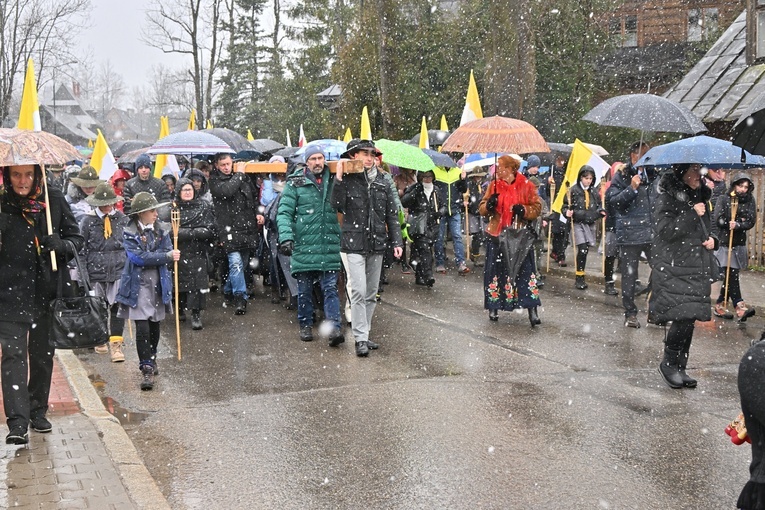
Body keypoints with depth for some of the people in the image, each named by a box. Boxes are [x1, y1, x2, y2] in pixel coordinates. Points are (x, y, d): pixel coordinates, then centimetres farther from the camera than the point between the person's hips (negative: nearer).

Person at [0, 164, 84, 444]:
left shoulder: (54, 200, 3)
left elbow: (76, 238, 8)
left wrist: (61, 245, -13)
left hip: (46, 291, 2)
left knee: (42, 354, 12)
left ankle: (38, 412, 29)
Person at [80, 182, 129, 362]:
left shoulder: (122, 219, 2)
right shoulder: (88, 221, -2)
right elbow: (82, 249, 2)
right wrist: (84, 274, -2)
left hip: (119, 270, 0)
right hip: (97, 271, 0)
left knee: (118, 306, -6)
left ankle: (116, 343, -1)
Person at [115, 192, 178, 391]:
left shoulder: (161, 229, 7)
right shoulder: (129, 232, -7)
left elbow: (169, 253, -1)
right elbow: (137, 257, -17)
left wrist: (149, 257, -17)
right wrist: (165, 256, -17)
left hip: (158, 284, 5)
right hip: (138, 286, -4)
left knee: (155, 325, 15)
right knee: (142, 328, -11)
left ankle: (151, 359, 35)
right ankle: (147, 370, -7)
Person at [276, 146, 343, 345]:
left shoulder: (333, 181, 10)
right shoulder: (295, 183, 0)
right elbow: (284, 213, -5)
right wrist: (285, 237, -18)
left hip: (329, 247, 1)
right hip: (303, 246, -1)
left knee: (330, 288, -3)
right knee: (304, 289, 9)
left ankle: (334, 328, -7)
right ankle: (306, 325, 23)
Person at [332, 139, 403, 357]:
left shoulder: (382, 183, 10)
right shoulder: (347, 180, -2)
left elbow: (392, 215, 12)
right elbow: (338, 205, -16)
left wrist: (397, 241, 6)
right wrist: (338, 179, -19)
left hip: (377, 244, 5)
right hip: (354, 243, -5)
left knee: (371, 294, 10)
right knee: (358, 292, -11)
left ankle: (364, 334, 19)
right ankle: (360, 339, -7)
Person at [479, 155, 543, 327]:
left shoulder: (526, 185, -3)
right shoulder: (494, 185, 5)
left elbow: (537, 208, -2)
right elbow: (482, 208, 7)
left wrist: (523, 210, -20)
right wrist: (489, 205, -15)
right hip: (496, 236, 3)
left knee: (525, 271, -5)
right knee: (495, 271, 8)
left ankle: (532, 311, -3)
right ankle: (493, 308, 22)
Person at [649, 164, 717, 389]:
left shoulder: (699, 197, 16)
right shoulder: (667, 197, -8)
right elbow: (663, 230, -18)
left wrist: (712, 239, 8)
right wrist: (691, 214, -18)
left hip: (697, 269, 7)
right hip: (672, 267, -7)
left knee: (689, 319, 7)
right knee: (683, 317, -16)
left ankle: (679, 368, 16)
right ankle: (668, 364, 2)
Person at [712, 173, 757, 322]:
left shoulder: (749, 201, 7)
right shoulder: (723, 199, -4)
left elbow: (751, 221, -2)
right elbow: (719, 219, -13)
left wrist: (737, 225, -20)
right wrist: (740, 221, -8)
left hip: (739, 243, 4)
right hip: (723, 241, -4)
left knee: (730, 276, 6)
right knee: (731, 275, -12)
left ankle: (720, 305, 16)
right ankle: (739, 305, -18)